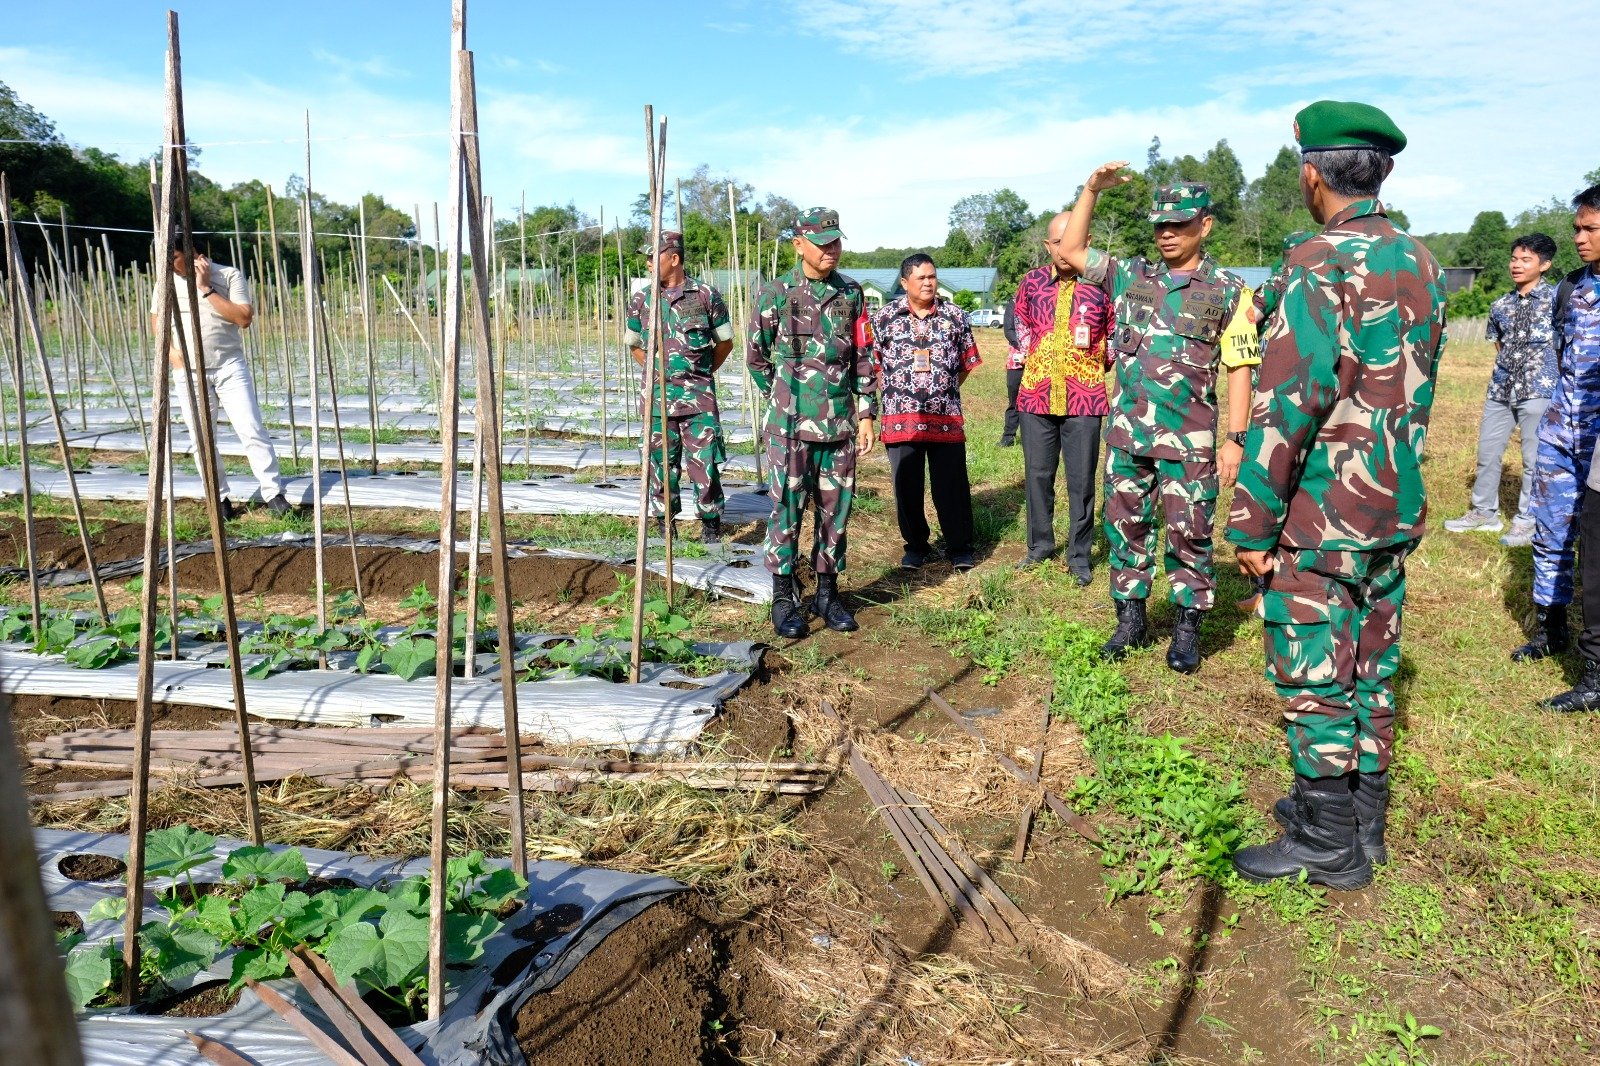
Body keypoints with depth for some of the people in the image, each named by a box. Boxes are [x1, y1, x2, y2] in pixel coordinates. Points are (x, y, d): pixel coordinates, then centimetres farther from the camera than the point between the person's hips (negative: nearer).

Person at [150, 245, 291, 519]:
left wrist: (206, 289, -16)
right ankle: (221, 498, 14)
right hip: (188, 373, 3)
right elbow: (156, 320, 18)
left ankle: (273, 493, -3)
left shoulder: (230, 275, -5)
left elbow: (244, 318, -16)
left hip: (230, 368, -3)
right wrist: (171, 350, 2)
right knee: (201, 440, 4)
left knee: (252, 429, -8)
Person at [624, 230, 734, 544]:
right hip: (658, 396, 3)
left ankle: (711, 531, 8)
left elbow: (725, 342, 7)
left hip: (699, 396, -3)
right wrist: (656, 370, 8)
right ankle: (665, 529, 18)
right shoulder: (641, 299, 6)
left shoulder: (706, 295, -2)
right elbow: (634, 345, 18)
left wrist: (703, 371, 5)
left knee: (704, 464, -4)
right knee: (662, 465, 7)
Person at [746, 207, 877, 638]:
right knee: (786, 510, 0)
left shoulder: (851, 294, 8)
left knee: (835, 510, 8)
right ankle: (785, 599, 11)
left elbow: (864, 358, 10)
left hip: (840, 425, 3)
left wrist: (867, 413, 5)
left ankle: (827, 592, 22)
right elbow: (756, 356, 7)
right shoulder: (774, 294, -1)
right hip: (789, 425, -3)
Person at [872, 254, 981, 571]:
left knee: (952, 485, 3)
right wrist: (899, 391, 5)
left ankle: (960, 548, 15)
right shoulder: (884, 317, 2)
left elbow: (967, 362, 13)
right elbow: (873, 363, 8)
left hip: (947, 416, 0)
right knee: (907, 486, 7)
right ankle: (916, 546, 23)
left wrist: (945, 390, 9)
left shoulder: (955, 316, 5)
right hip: (901, 417, 0)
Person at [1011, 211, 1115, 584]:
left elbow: (1116, 335, 8)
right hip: (1036, 393, 3)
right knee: (1038, 473, 11)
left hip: (1084, 397, -2)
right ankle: (1040, 545, 26)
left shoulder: (1100, 284, -5)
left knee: (1081, 479, 3)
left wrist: (1094, 366, 6)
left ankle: (1079, 555, 14)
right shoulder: (1031, 282, 3)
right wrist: (1032, 360, 13)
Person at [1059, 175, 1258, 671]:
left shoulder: (1228, 291, -1)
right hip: (1126, 433, 4)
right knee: (1125, 528, 11)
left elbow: (1239, 368, -2)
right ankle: (1130, 620, 24)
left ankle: (1187, 630, 16)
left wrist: (1236, 439, -8)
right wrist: (1092, 190, 3)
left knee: (1189, 534, 3)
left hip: (1188, 440, -3)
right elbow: (1072, 250, 11)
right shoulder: (1131, 275, 9)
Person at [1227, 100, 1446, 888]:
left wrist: (1252, 525, -16)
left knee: (1313, 678, 2)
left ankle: (1327, 843, 12)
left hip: (1320, 517, -8)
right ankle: (1362, 816, 30)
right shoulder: (1422, 264, 9)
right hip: (1394, 509, 8)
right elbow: (1413, 391, 16)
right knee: (1370, 667, 17)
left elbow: (1286, 405, -21)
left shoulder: (1323, 266, -17)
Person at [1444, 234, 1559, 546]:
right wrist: (1508, 368, 11)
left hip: (1538, 390, -6)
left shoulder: (1556, 298, -4)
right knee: (1488, 451, 11)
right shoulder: (1501, 305, 11)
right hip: (1500, 389, 6)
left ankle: (1527, 522, 11)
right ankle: (1484, 512, 25)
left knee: (1534, 458, 1)